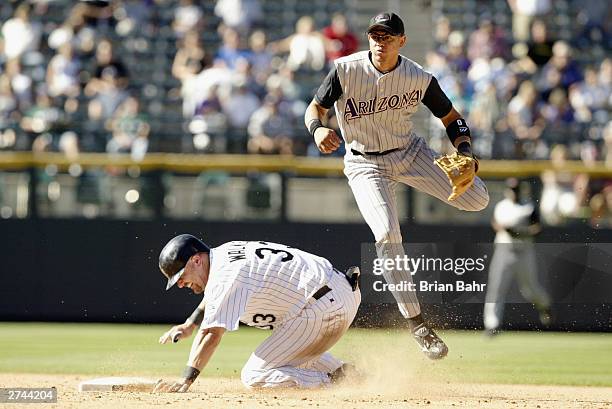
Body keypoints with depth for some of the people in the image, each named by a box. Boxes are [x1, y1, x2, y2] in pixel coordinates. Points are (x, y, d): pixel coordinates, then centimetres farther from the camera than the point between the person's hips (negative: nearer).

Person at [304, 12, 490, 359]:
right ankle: (417, 323, -14)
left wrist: (465, 153, -21)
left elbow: (452, 119, -3)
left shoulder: (420, 79, -15)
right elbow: (315, 108, -7)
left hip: (410, 153, 2)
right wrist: (317, 128, -30)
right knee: (388, 235, -24)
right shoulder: (346, 70, -17)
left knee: (477, 200, -13)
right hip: (365, 165, -2)